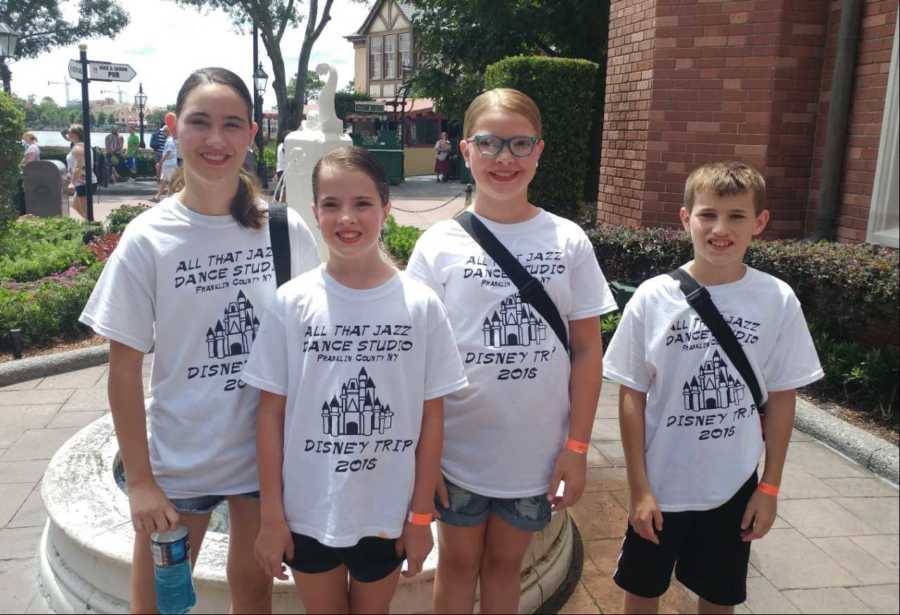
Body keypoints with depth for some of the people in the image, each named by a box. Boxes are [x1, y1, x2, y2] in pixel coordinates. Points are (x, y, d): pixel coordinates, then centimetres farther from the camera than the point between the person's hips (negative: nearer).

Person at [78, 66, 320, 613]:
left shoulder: (286, 229, -6)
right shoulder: (148, 238, -10)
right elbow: (125, 370, -6)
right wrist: (140, 480, -7)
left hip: (270, 450, 1)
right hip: (177, 459, -1)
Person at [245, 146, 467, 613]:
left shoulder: (421, 305, -9)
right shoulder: (292, 303, -9)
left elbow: (431, 415, -4)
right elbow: (271, 412, -4)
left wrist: (421, 515, -2)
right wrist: (271, 514, -3)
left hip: (388, 514, 0)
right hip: (307, 512, 0)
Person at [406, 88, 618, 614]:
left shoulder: (569, 241, -3)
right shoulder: (440, 244, -6)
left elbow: (587, 350, 0)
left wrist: (577, 447, -3)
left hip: (537, 451, 1)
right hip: (457, 449, 0)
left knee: (504, 564, 19)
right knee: (458, 565, 17)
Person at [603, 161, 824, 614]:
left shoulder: (778, 301, -9)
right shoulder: (653, 298, -13)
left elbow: (782, 398, -1)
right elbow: (631, 395, -7)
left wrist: (770, 487, 1)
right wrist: (638, 486, -7)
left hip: (734, 487, 1)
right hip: (660, 485, -1)